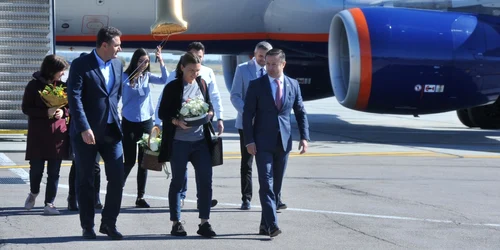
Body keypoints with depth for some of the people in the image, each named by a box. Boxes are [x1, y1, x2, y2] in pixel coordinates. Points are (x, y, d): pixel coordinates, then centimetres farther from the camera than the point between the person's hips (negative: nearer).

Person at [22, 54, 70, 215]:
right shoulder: (34, 85, -4)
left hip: (58, 134, 3)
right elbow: (26, 108, -5)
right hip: (38, 134, -2)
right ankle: (33, 193, 32)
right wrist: (46, 113, -18)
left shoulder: (62, 85, 6)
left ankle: (49, 203, 7)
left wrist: (63, 112, -9)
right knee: (36, 168, 3)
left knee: (54, 172, 1)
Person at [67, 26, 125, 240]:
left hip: (111, 130, 5)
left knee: (117, 178, 0)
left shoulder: (117, 65, 9)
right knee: (85, 181, 4)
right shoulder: (80, 65, -10)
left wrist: (113, 116, 12)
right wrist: (84, 128, -21)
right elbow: (74, 98, -15)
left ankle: (109, 223, 12)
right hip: (86, 132, -5)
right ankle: (88, 226, 13)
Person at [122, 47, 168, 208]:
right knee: (129, 161, -4)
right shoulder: (125, 77, -7)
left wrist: (161, 62, -16)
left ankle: (140, 197, 12)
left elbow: (164, 80, -7)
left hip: (146, 121, 4)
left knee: (144, 161, 5)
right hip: (129, 122, -4)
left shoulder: (147, 76, 4)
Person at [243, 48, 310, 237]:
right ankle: (272, 225, -18)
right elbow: (247, 114, -3)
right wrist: (249, 141, -11)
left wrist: (304, 137, 1)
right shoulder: (256, 85, -2)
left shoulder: (293, 85, 6)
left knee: (276, 185, 7)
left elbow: (300, 113, 12)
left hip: (283, 142, 3)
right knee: (266, 184, -13)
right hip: (263, 143, -3)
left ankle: (265, 225, 15)